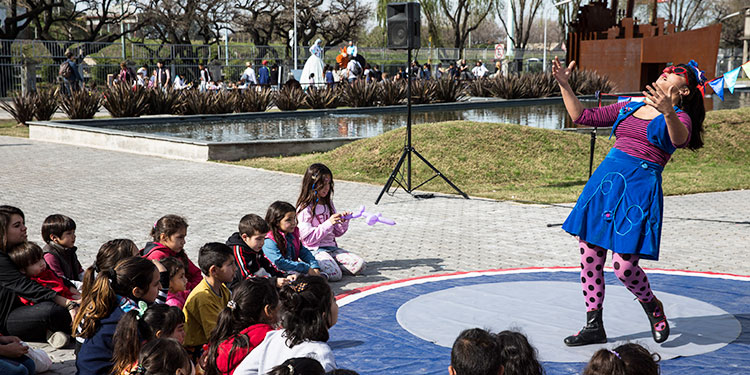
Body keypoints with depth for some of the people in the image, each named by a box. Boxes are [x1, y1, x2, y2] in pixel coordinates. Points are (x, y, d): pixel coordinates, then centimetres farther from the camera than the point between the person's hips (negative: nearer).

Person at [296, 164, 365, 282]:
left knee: (359, 264, -14)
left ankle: (330, 263, 0)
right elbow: (308, 238, -14)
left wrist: (344, 222, -1)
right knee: (334, 274, -33)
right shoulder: (305, 209, -7)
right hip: (314, 250, -7)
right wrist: (328, 223, -18)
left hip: (331, 247, 7)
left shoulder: (328, 203, 16)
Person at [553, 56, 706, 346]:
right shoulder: (628, 108, 18)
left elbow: (680, 139, -22)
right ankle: (594, 327, 19)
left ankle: (652, 307, 23)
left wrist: (668, 113, -41)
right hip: (604, 180, 5)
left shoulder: (681, 117, 3)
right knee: (589, 258, 4)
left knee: (623, 267, -10)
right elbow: (583, 117, 21)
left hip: (640, 189, -5)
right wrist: (564, 85, 12)